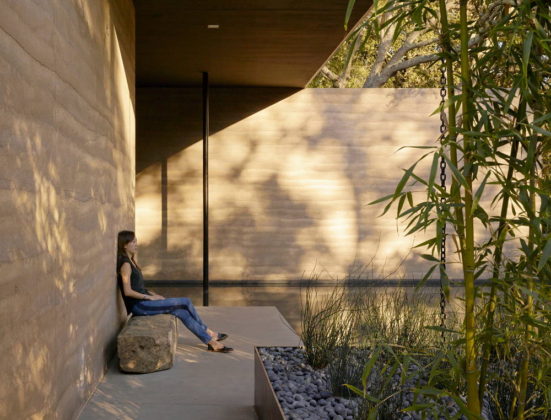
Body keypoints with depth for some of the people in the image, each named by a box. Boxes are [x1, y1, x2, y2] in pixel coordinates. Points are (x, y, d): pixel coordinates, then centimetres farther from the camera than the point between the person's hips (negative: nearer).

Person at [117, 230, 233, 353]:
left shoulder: (130, 261, 17)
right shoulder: (125, 264, -13)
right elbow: (127, 291, -20)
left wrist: (153, 294, 9)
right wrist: (150, 297, -15)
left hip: (142, 302, 9)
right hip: (138, 305, -9)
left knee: (182, 311, -5)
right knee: (186, 302, -10)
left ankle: (211, 342, -3)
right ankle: (209, 333, 3)